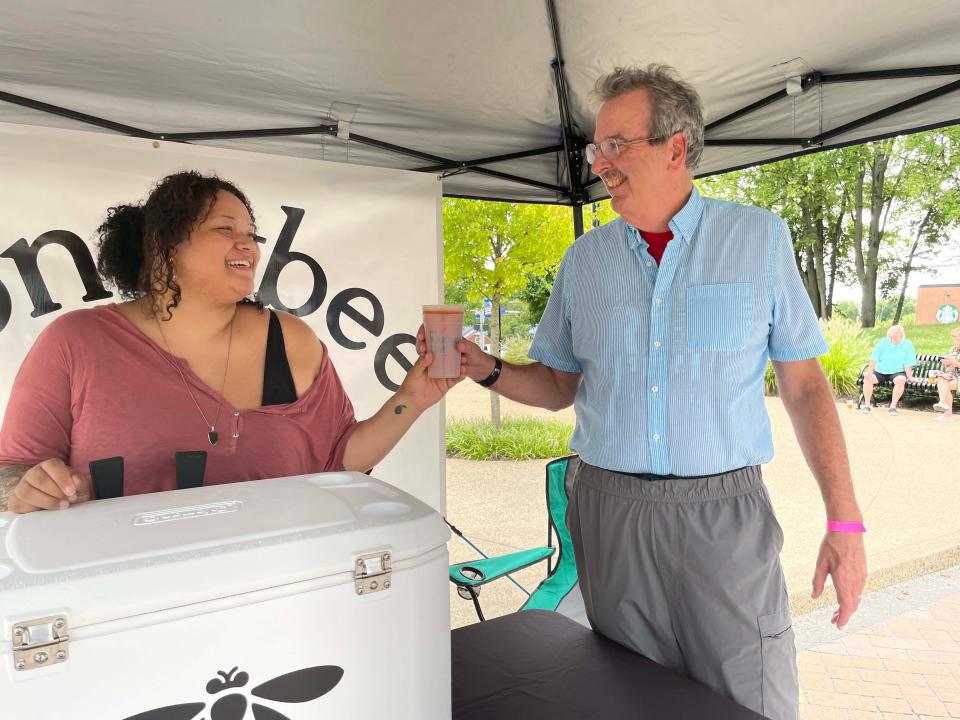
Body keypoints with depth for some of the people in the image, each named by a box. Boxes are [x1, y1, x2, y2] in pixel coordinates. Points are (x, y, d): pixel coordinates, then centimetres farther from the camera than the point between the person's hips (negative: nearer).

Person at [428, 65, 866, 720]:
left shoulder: (760, 238, 0)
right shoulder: (585, 259, 6)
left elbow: (805, 383, 1)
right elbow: (559, 386, 11)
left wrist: (845, 519, -3)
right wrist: (486, 369, -7)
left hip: (725, 512, -1)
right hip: (609, 511, 2)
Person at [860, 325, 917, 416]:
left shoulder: (908, 344, -3)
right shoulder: (883, 343, 1)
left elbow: (908, 364, -7)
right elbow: (874, 359, -2)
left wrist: (909, 376, -18)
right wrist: (869, 372, -13)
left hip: (897, 372, -1)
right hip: (880, 371, 1)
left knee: (901, 380, -35)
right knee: (868, 378, -26)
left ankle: (893, 406, -26)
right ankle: (866, 405, -16)